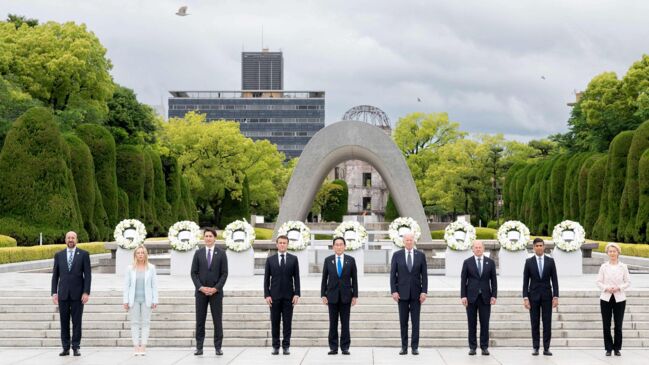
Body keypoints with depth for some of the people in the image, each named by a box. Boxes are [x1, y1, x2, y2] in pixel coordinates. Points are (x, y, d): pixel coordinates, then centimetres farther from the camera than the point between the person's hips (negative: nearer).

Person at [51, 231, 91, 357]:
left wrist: (86, 292, -9)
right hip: (63, 294, 2)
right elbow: (55, 275, 9)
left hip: (77, 294, -2)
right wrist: (54, 292, 1)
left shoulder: (83, 254, 1)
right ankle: (65, 348, 9)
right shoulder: (59, 255, 8)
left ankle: (76, 347, 6)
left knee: (77, 322, 1)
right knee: (64, 322, 4)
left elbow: (87, 275, -2)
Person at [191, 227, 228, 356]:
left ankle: (218, 347, 5)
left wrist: (216, 288, -11)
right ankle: (199, 347, 7)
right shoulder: (198, 253, 6)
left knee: (217, 320, 0)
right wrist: (201, 287, -9)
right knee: (200, 320, 3)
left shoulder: (221, 253, 2)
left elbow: (224, 273, -1)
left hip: (216, 291, -1)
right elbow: (193, 273, 3)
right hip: (200, 291, 1)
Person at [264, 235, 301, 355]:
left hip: (288, 296, 0)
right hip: (274, 295, 0)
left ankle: (286, 346, 4)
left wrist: (297, 294, -6)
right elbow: (266, 279, 4)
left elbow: (296, 277, 3)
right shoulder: (270, 259, 6)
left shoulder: (293, 259, 5)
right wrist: (267, 295, -4)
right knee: (275, 322, 2)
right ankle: (276, 346, 7)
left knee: (287, 322, 0)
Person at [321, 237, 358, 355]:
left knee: (345, 323, 2)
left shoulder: (350, 260, 2)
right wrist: (323, 295, -2)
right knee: (333, 323, 3)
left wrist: (355, 295, -2)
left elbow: (354, 279, 3)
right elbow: (324, 279, 5)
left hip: (346, 295, -1)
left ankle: (345, 347, 6)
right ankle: (333, 347, 7)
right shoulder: (328, 260, 4)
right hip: (332, 295, 1)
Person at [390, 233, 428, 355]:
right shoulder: (397, 255, 2)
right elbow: (393, 275, 1)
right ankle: (404, 347, 9)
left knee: (415, 321, 1)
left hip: (416, 293, 0)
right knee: (403, 321, 4)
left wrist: (424, 291, -6)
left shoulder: (421, 255, 3)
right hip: (402, 293, 0)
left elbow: (424, 275, 2)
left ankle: (415, 347, 4)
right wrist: (393, 291, -7)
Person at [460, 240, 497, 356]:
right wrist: (463, 296, -6)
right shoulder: (467, 262, 3)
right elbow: (463, 280, 2)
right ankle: (472, 347, 8)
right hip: (471, 296, -1)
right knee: (472, 323, 3)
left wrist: (494, 295, -3)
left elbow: (493, 280, 6)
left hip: (485, 297, 1)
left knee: (485, 323, 1)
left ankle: (484, 347, 7)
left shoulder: (490, 262, 6)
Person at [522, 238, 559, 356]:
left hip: (547, 296, 0)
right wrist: (525, 298, -7)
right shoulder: (529, 262, 2)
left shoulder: (550, 261, 3)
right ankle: (536, 348, 6)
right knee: (535, 323, 2)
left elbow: (554, 280, 3)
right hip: (533, 295, 0)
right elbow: (525, 281, 1)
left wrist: (556, 296, -5)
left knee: (547, 323, 0)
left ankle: (546, 348, 3)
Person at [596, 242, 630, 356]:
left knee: (618, 326, -1)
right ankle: (608, 348, 10)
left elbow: (627, 282, 4)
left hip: (619, 298, 0)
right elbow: (599, 282, 3)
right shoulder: (603, 267, 3)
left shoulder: (623, 267, 3)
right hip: (606, 298, 0)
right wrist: (606, 288, -14)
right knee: (606, 325, 1)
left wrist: (619, 288, -12)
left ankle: (617, 348, 11)